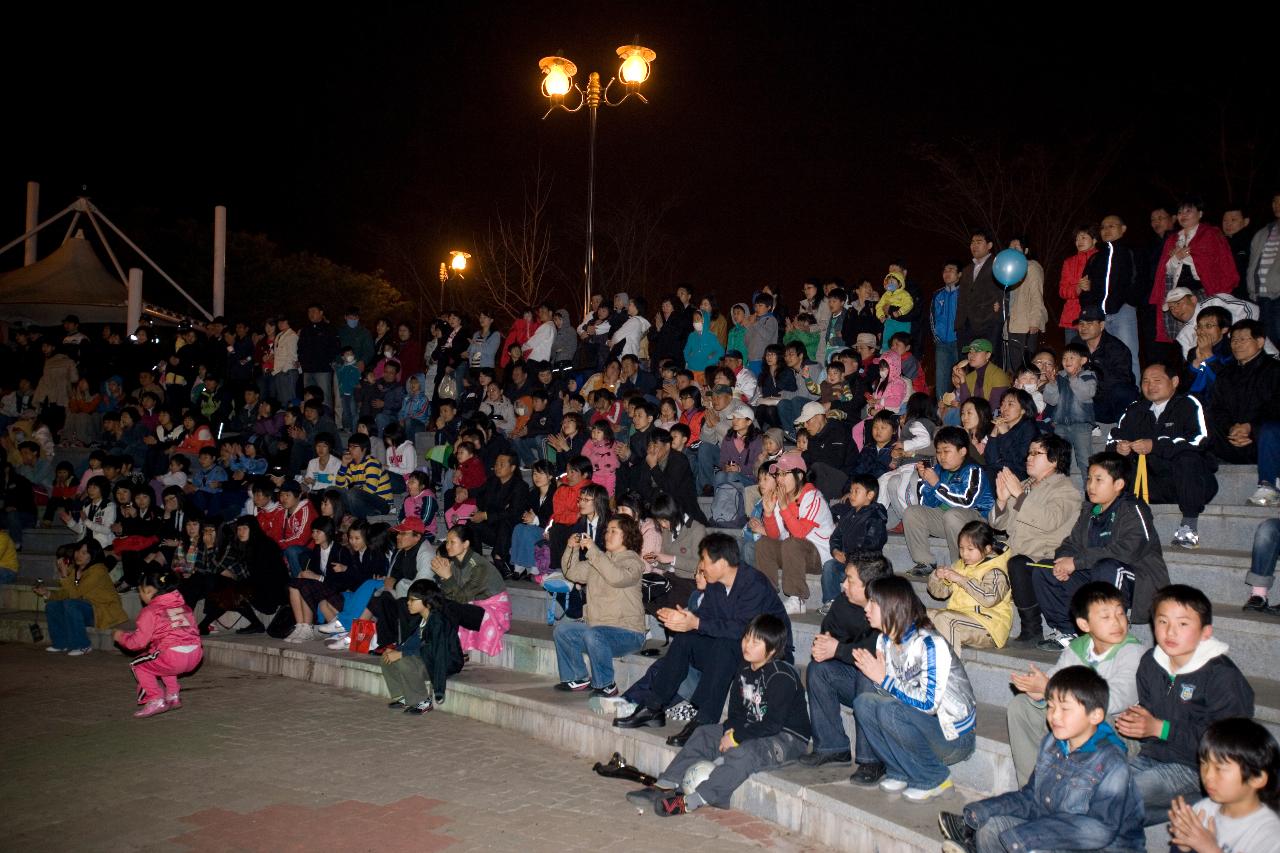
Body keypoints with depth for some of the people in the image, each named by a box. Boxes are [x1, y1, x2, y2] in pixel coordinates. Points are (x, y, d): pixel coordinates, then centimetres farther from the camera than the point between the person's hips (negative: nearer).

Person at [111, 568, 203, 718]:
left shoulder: (150, 612, 0)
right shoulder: (184, 607, 20)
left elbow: (138, 642, -1)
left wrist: (120, 636, 19)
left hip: (173, 657, -7)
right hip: (195, 656, 8)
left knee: (138, 665, 16)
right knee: (164, 664, 36)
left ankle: (156, 700, 7)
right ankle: (172, 696, 31)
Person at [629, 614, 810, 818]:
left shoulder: (782, 677, -20)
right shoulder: (745, 670, 6)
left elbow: (773, 723, -24)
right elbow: (736, 711, 10)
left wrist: (737, 738, -21)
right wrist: (730, 730, -11)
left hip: (786, 737, -9)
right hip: (754, 730, 9)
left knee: (742, 753, -35)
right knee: (703, 734, -1)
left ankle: (691, 801, -41)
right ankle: (665, 785, -9)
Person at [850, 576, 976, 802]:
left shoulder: (930, 644, -22)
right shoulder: (885, 641, 2)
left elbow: (929, 704, -27)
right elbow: (887, 691, 3)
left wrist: (884, 679, -23)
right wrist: (871, 671, -16)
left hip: (954, 738, -7)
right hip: (921, 723, 7)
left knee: (890, 711, -31)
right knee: (863, 702, -14)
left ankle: (935, 779, -10)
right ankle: (901, 772, 1)